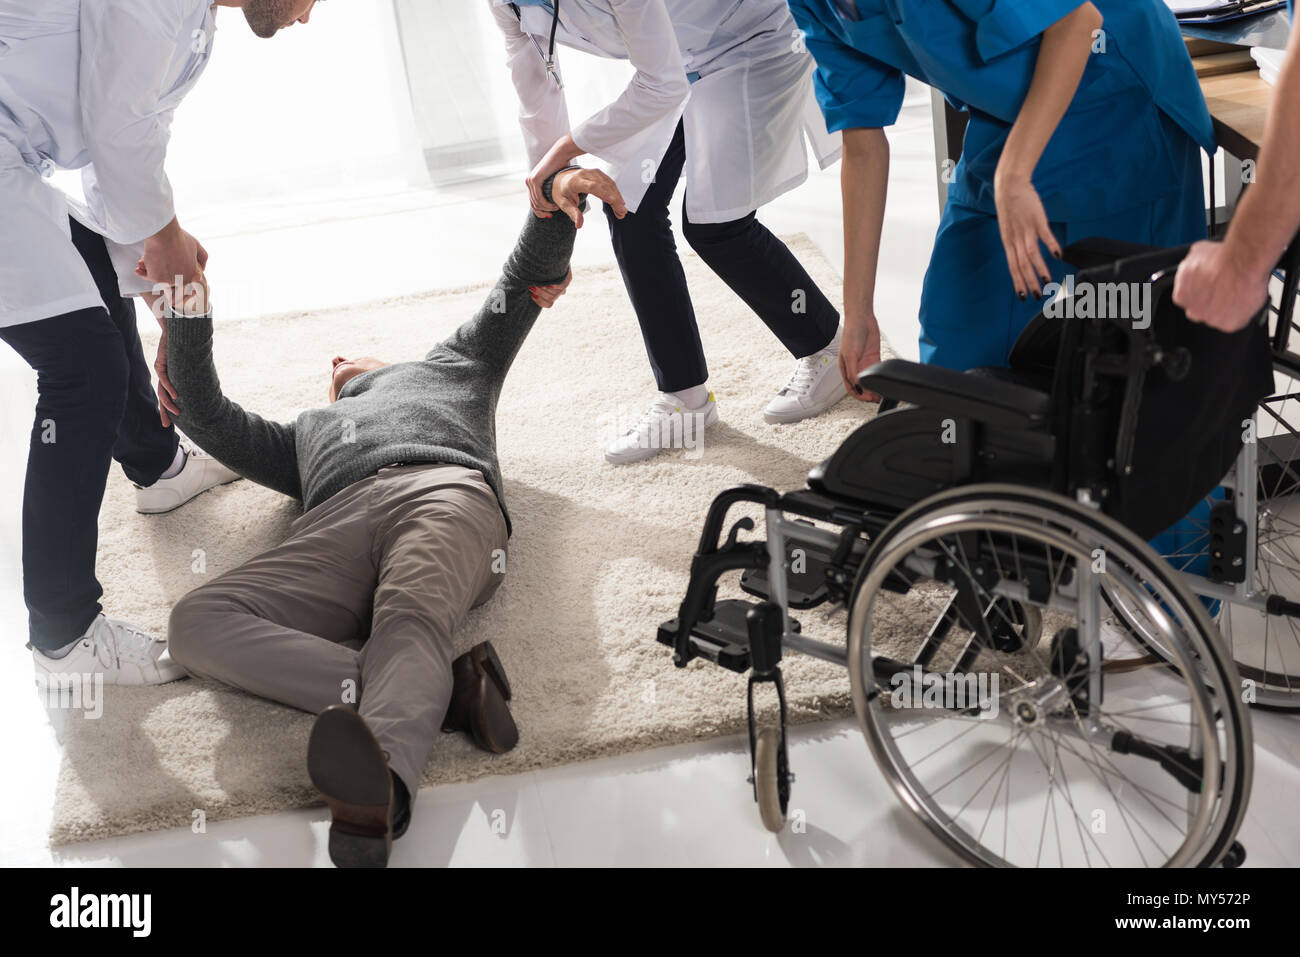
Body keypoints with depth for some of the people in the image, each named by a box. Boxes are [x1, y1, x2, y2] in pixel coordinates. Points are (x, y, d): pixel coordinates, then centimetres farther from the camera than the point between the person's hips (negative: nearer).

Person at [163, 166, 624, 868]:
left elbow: (525, 283, 35)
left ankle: (377, 794, -66)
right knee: (197, 623, -25)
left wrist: (554, 204, 17)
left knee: (410, 618, -37)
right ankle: (436, 693, -39)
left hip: (447, 489, -3)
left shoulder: (448, 365, 42)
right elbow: (203, 416, 37)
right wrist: (190, 311, 27)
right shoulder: (304, 434, 46)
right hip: (336, 526, 3)